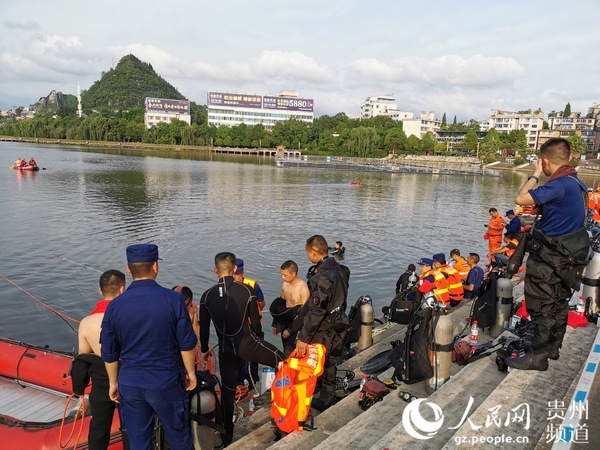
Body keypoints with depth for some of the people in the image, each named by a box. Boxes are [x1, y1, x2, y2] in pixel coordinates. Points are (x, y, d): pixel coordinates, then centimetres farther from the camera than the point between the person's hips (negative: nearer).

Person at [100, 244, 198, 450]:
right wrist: (190, 372, 5)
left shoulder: (114, 306, -7)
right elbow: (187, 344, -11)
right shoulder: (173, 299, -16)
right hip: (166, 383, -3)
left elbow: (109, 353, 2)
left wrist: (113, 382, 16)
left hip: (129, 385, 3)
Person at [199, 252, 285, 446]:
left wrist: (203, 350, 20)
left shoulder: (207, 296, -3)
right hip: (247, 343, -3)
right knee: (283, 361, 19)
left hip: (226, 348, 3)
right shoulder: (247, 290, -9)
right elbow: (255, 321, -2)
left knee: (227, 391, 17)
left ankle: (227, 436, 29)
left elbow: (204, 327, 4)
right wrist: (259, 339, 18)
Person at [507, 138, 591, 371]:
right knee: (558, 303, 19)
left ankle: (537, 356, 5)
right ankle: (552, 348, 32)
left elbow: (521, 199, -26)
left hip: (550, 256, -10)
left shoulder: (559, 184, -23)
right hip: (567, 255, 10)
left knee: (541, 306, -3)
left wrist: (535, 174, -12)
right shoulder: (577, 183, 8)